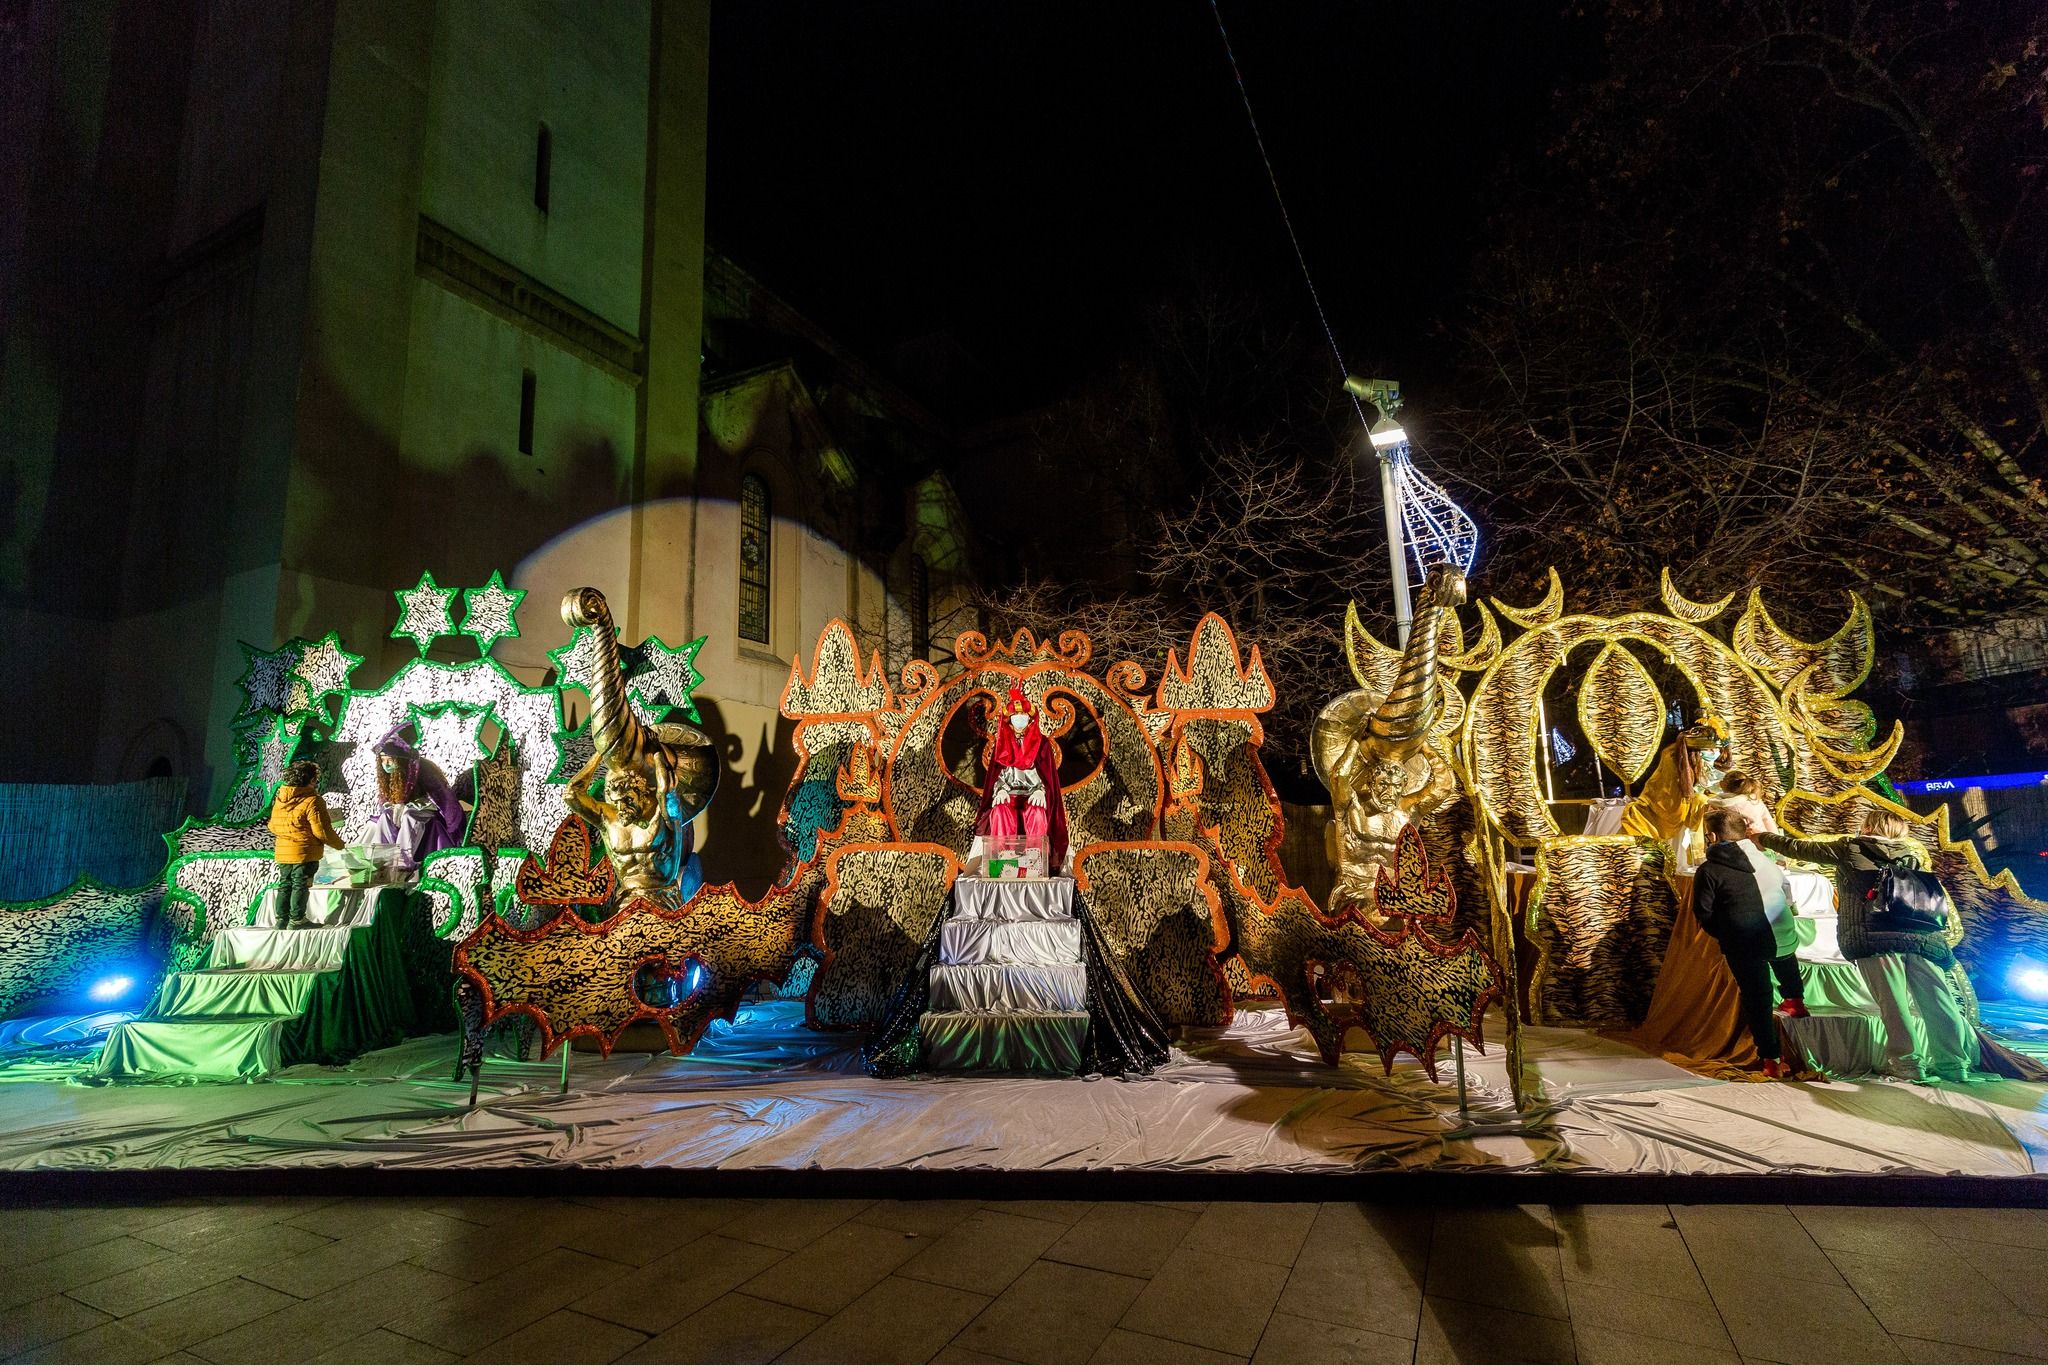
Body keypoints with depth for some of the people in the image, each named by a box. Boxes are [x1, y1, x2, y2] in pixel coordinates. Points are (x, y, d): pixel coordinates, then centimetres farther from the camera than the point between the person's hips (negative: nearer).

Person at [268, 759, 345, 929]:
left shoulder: (279, 798, 6)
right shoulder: (312, 801, -17)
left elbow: (272, 826, 15)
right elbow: (322, 831, -18)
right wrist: (339, 845, -5)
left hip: (282, 851, 7)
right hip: (304, 853, -7)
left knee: (285, 885, 16)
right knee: (301, 885, 1)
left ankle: (282, 919, 20)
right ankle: (297, 920, 5)